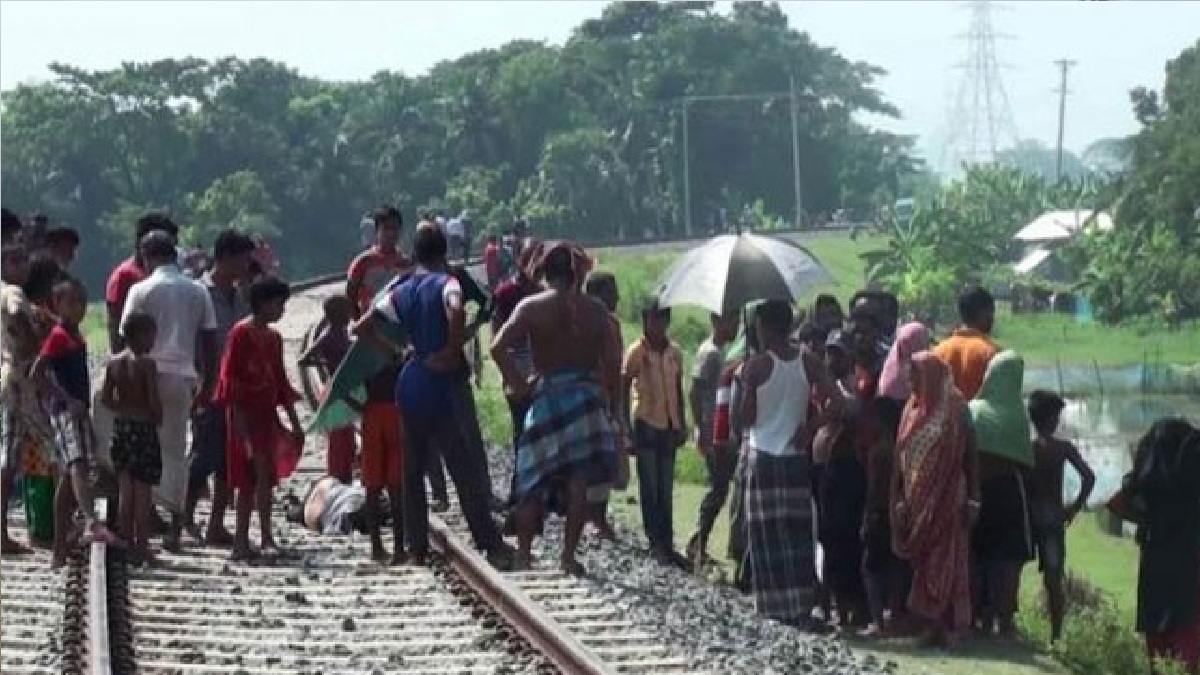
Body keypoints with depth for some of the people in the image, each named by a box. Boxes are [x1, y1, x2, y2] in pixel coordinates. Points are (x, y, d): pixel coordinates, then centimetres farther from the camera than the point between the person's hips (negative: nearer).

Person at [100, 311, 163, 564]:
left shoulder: (114, 362, 3)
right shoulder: (146, 363, -14)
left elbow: (105, 397, 3)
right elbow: (154, 400, -17)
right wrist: (157, 418, 1)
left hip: (120, 427, 5)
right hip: (143, 428, -5)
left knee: (125, 489, 12)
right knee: (142, 491, 1)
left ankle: (127, 543, 15)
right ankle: (142, 546, 2)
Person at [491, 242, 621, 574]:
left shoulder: (532, 307, -1)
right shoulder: (595, 310, 2)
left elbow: (499, 347, -13)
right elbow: (612, 362, -3)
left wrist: (517, 383, -2)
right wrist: (611, 403, 8)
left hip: (547, 394, 0)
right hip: (586, 394, 1)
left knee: (533, 484, 10)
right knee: (579, 483, 3)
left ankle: (524, 556, 12)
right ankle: (568, 555, 0)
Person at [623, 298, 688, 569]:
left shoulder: (674, 352, 7)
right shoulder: (636, 352, -7)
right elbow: (623, 389, -5)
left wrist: (681, 424, 12)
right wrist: (627, 427, -9)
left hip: (668, 425, 5)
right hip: (646, 423, -5)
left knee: (666, 489, 8)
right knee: (650, 488, -1)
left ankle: (667, 544, 11)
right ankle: (656, 544, 2)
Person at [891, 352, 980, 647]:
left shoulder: (954, 409, -5)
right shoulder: (913, 409, 11)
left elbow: (969, 456, -7)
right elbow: (901, 459, 11)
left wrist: (972, 500, -12)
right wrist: (900, 501, 6)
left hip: (945, 498, -6)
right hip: (917, 500, 6)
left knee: (943, 560, -5)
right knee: (922, 560, 6)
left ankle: (944, 626, -3)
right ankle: (934, 625, 10)